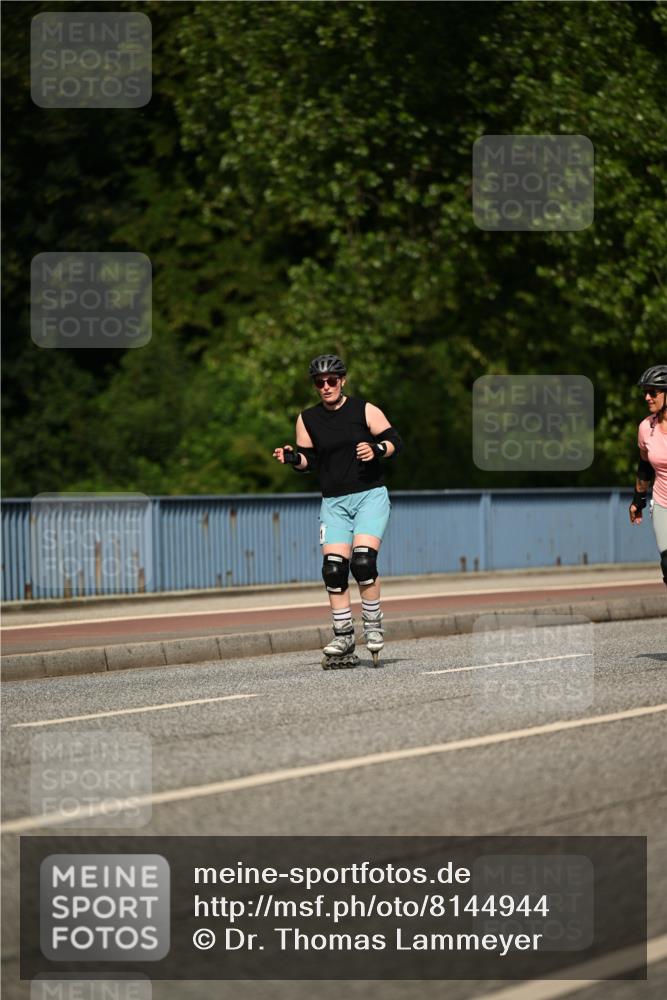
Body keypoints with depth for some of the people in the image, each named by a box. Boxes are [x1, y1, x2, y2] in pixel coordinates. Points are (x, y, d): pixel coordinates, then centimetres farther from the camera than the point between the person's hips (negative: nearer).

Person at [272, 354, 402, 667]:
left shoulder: (364, 410, 0)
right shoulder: (307, 419, 9)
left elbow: (394, 441, 2)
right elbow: (309, 459, 12)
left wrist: (376, 450, -18)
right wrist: (293, 459, -9)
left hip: (371, 496, -3)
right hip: (334, 502, 3)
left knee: (363, 560, -19)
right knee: (333, 568, -8)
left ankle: (373, 625, -1)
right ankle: (343, 639, 0)